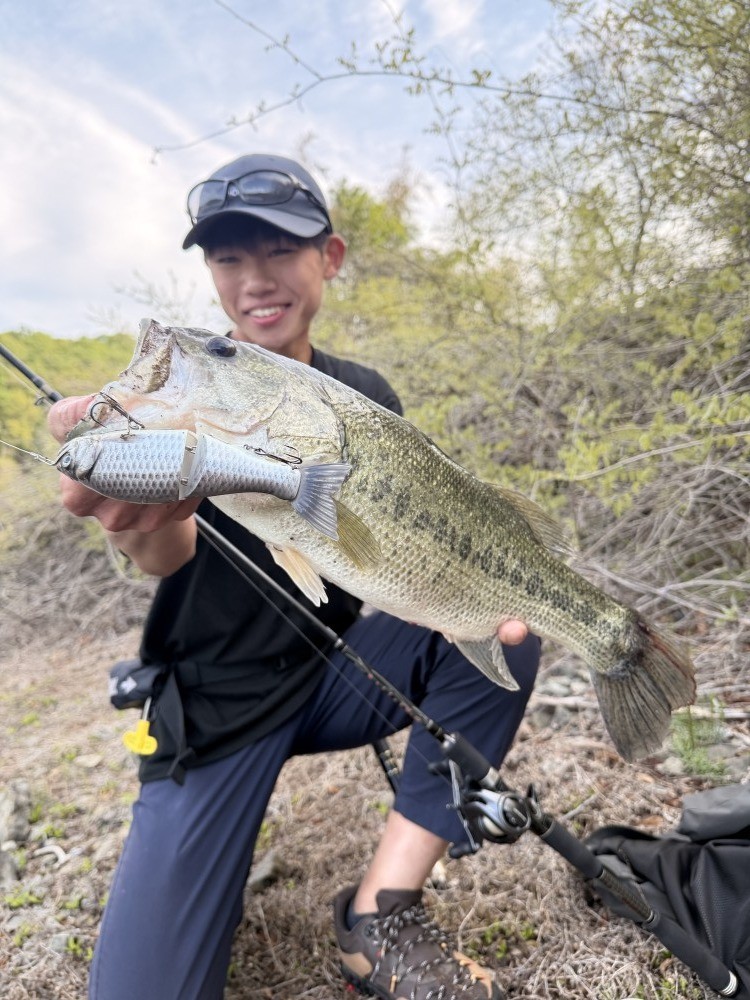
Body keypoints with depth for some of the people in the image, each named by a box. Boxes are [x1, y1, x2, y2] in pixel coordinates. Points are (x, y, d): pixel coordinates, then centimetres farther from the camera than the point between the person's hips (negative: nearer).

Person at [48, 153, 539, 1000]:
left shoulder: (363, 395, 1)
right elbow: (170, 549, -27)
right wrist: (142, 524, -52)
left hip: (336, 670, 4)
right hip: (214, 708, -3)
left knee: (499, 634, -21)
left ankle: (380, 916, -10)